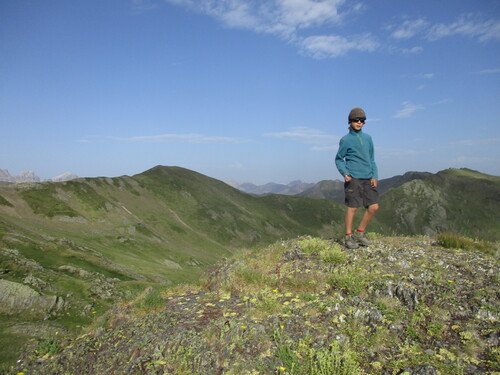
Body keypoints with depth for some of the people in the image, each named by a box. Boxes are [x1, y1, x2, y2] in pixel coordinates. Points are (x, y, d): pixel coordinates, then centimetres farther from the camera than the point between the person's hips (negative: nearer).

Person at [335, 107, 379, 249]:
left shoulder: (368, 138, 15)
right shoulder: (345, 140, 1)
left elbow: (371, 159, 18)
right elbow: (339, 159, 4)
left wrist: (374, 176, 6)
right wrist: (344, 173, -12)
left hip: (368, 178, 6)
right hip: (353, 179, -5)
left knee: (373, 207, 1)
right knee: (352, 207, -4)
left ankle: (359, 233, 17)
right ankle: (349, 237, 8)